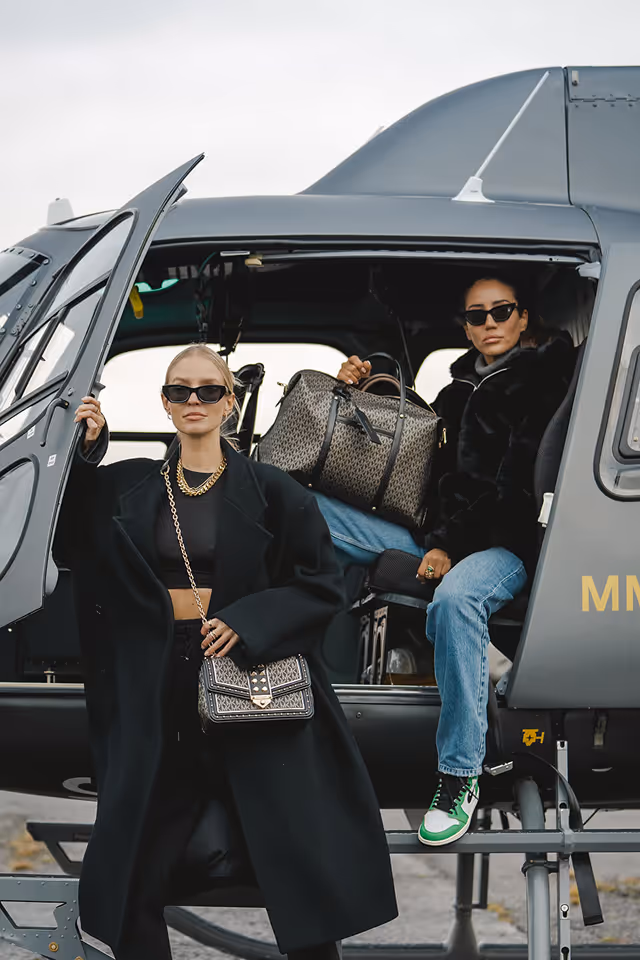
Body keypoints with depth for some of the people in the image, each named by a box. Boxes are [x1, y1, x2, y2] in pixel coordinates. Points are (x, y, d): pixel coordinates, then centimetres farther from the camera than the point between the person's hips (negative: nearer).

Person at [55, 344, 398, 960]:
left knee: (295, 851, -2)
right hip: (156, 689, 2)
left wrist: (247, 621, -13)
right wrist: (82, 454, -4)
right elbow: (68, 545, 1)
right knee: (132, 862, 4)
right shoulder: (126, 488, 9)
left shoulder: (270, 492, 1)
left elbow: (322, 585, 0)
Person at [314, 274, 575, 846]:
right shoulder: (460, 388, 22)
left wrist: (452, 543, -17)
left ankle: (461, 778, -36)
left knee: (455, 598, -42)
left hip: (503, 546, -7)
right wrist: (361, 392, 17)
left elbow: (518, 485, -10)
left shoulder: (542, 380, 1)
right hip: (437, 537, 7)